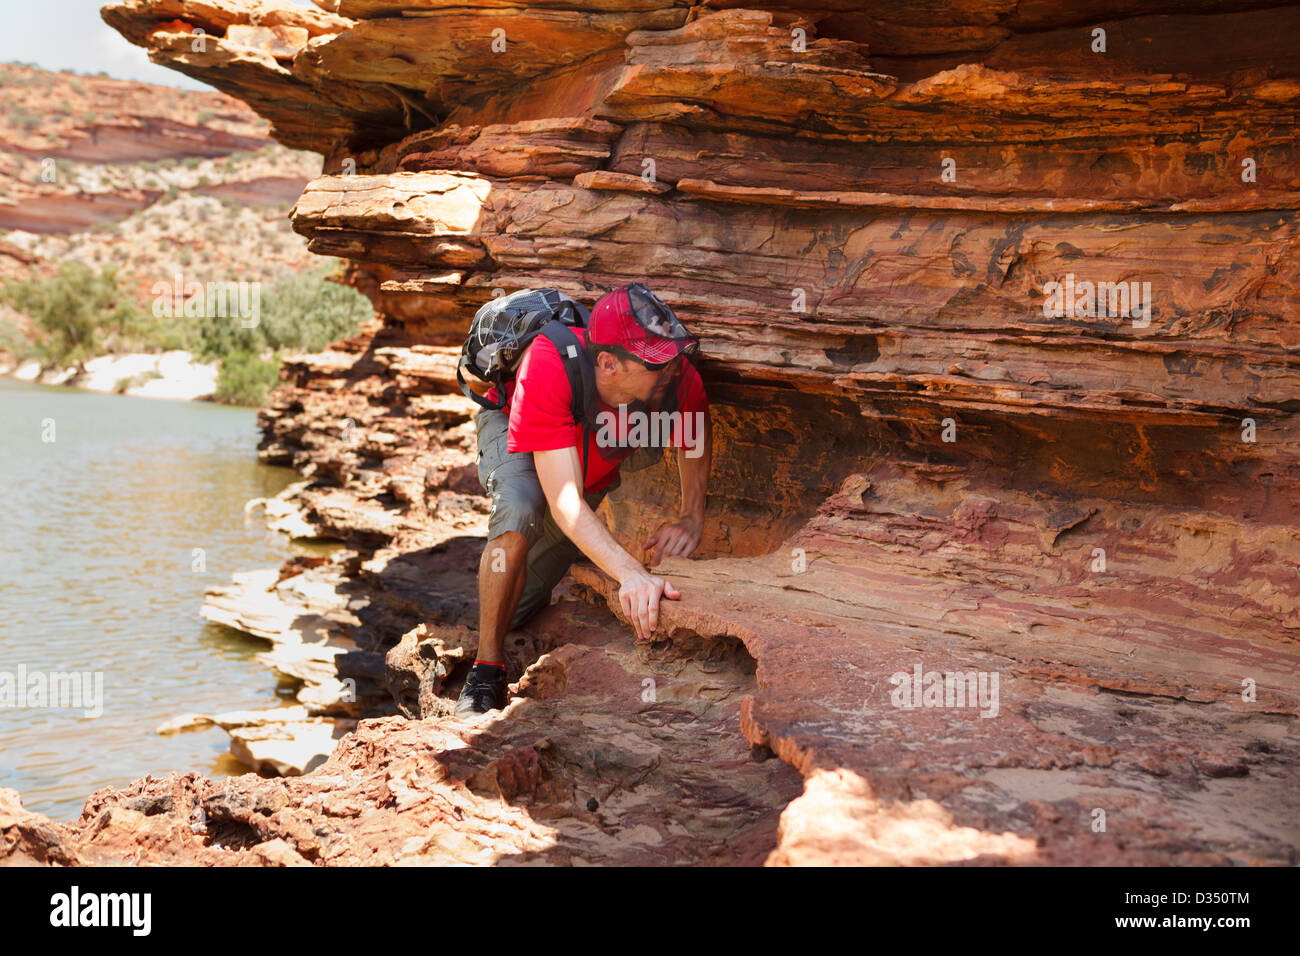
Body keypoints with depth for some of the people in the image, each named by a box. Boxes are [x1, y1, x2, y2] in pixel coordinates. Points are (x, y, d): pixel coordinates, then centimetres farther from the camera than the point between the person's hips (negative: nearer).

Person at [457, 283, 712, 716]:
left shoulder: (675, 378, -35)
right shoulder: (547, 370, -47)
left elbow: (696, 434, -7)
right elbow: (564, 502, -54)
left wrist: (692, 516, -22)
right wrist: (631, 574, -66)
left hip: (595, 464, 4)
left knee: (524, 602, 5)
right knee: (522, 507, -37)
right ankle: (486, 667, -22)